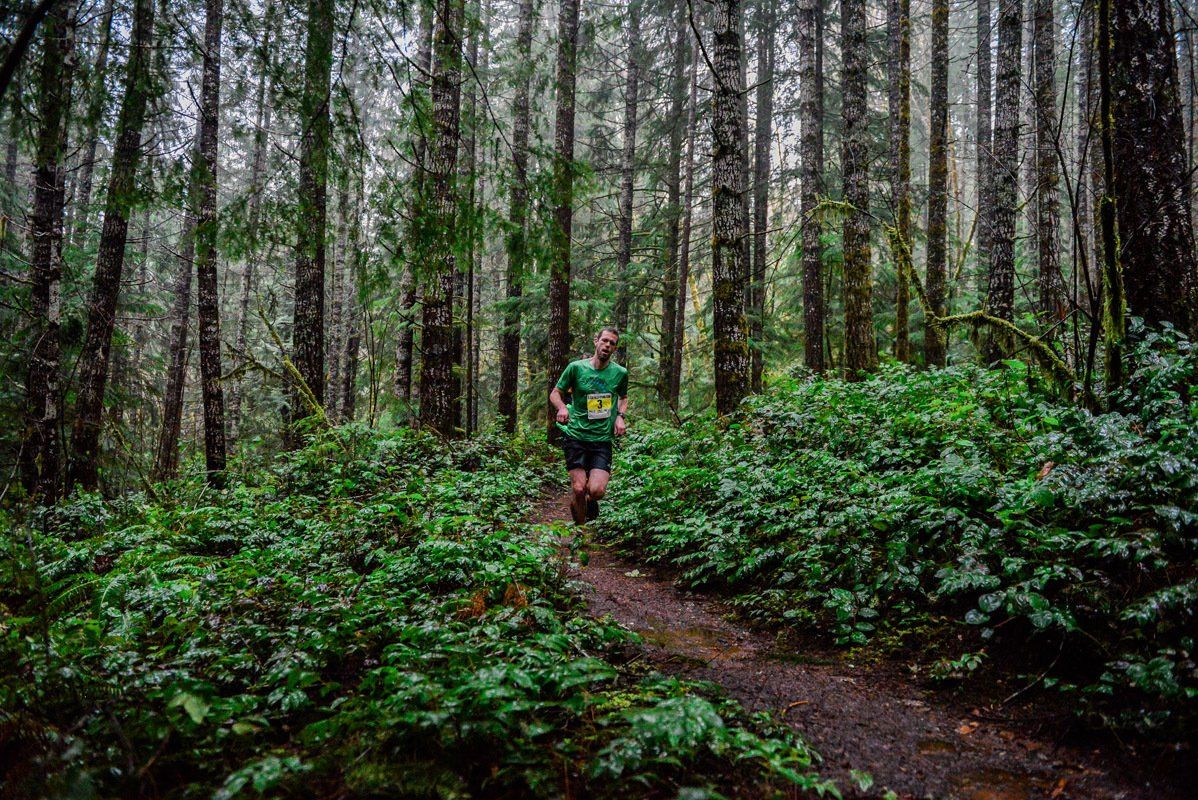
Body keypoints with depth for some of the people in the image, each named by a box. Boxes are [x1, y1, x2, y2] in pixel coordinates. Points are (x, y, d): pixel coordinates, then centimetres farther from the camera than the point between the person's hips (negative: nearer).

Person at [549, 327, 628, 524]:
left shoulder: (620, 373, 3)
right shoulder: (576, 367, -3)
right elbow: (555, 393, 6)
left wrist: (620, 416, 2)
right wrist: (562, 407, -15)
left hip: (603, 439, 1)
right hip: (576, 435, -1)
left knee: (597, 490, -15)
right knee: (578, 488, -10)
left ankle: (591, 502, 23)